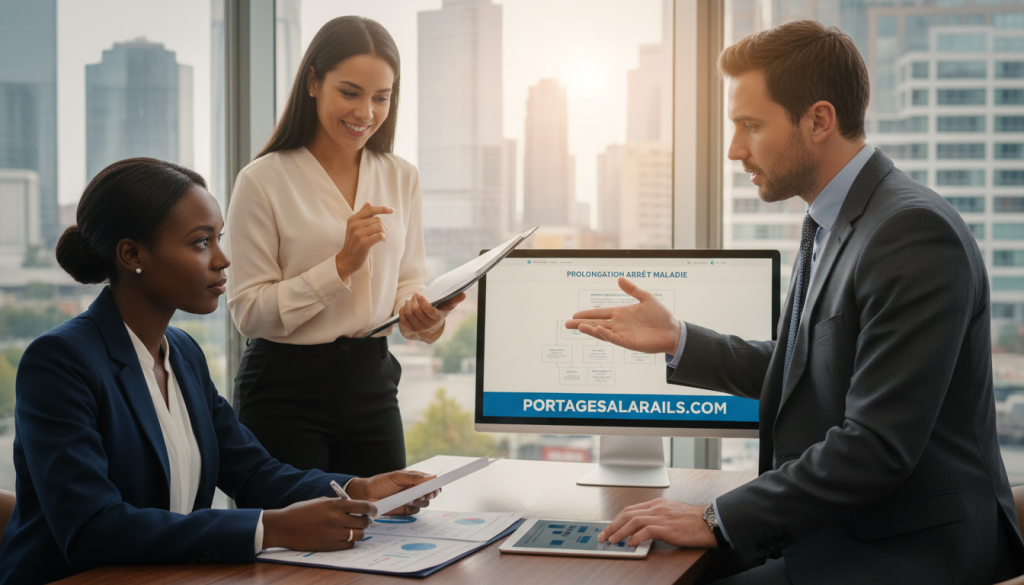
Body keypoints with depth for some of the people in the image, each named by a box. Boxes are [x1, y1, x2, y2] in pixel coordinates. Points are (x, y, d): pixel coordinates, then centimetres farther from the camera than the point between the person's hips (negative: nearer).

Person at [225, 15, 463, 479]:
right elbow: (248, 312, -12)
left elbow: (407, 285, 10)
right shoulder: (264, 181, -9)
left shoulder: (401, 178, 8)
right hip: (286, 390, -5)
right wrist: (342, 264, -19)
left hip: (372, 383, 5)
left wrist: (425, 318, -13)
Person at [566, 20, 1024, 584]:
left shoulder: (914, 233, -20)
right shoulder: (831, 225, 10)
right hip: (836, 532, 9)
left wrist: (718, 519, -21)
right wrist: (677, 340, 9)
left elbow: (878, 444, -25)